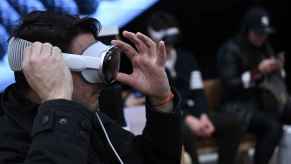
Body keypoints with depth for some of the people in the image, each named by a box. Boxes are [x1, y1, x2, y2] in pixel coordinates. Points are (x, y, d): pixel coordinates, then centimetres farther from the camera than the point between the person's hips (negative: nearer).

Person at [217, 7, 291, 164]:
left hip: (267, 101, 7)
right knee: (273, 127, -32)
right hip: (240, 105, -7)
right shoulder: (230, 49, -7)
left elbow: (275, 78, 19)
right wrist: (257, 72, -22)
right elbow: (229, 85, -14)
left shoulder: (265, 48, 13)